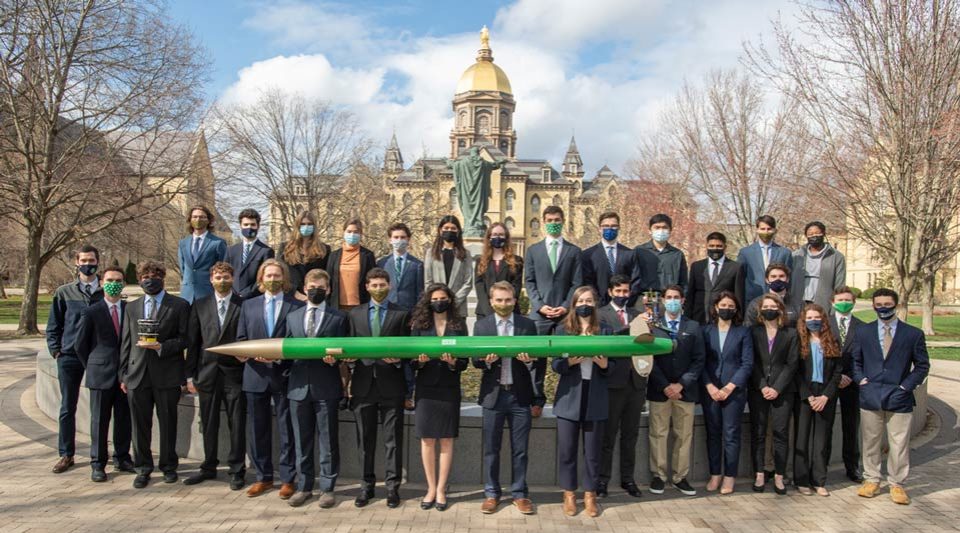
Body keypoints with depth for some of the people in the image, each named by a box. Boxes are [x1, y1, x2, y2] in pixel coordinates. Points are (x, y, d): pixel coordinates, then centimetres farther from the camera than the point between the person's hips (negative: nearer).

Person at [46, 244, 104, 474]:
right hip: (70, 356, 1)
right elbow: (53, 326, 8)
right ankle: (66, 455, 16)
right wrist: (56, 350, -1)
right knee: (67, 408, 6)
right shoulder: (64, 293, 5)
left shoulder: (106, 293, 3)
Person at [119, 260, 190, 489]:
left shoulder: (179, 305, 1)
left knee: (168, 423, 6)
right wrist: (123, 375, 8)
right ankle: (143, 468, 20)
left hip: (167, 375, -3)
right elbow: (126, 343, 13)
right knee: (140, 424, 7)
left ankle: (168, 466, 20)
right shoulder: (131, 308, 14)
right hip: (138, 374, 3)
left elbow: (184, 339, -2)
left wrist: (161, 346, -17)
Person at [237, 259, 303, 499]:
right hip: (256, 375, 3)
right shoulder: (249, 305, 11)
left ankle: (288, 479, 13)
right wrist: (254, 354, -9)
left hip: (284, 375, -3)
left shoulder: (296, 306, 0)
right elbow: (240, 340, 9)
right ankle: (263, 477, 23)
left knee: (287, 430, 3)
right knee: (258, 430, 10)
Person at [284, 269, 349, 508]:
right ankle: (304, 486, 23)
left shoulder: (338, 318, 3)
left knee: (328, 441, 3)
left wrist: (334, 359, -19)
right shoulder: (293, 316, 14)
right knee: (302, 441, 11)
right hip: (299, 386, 3)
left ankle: (327, 488, 14)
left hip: (326, 387, -3)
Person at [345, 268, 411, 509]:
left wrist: (398, 360, -16)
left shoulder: (402, 314, 4)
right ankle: (366, 485, 22)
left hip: (391, 384, -2)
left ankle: (393, 487, 14)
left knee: (393, 439, 4)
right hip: (363, 383, 2)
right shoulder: (354, 314, 11)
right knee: (365, 439, 10)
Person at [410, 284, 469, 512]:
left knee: (446, 440, 3)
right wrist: (420, 361, -19)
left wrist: (453, 362, -19)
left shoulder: (458, 326, 4)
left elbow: (464, 362, 1)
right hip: (426, 388, 0)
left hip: (449, 388, 0)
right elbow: (411, 359, 3)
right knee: (427, 439, 4)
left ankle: (441, 490, 11)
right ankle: (431, 488, 15)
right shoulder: (419, 325, 5)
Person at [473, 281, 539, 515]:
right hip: (493, 393, 0)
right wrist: (486, 360, -20)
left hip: (520, 394, 0)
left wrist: (529, 360, -18)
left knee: (520, 449, 6)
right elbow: (475, 360, 1)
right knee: (491, 448, 7)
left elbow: (539, 358, 4)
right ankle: (491, 494, 20)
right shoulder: (481, 325, 5)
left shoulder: (528, 325, 5)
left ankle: (519, 493, 19)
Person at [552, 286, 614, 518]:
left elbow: (612, 367, 5)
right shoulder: (562, 330, 3)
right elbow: (555, 365, 0)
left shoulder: (605, 331, 6)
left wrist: (604, 363, -16)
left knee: (593, 451, 6)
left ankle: (590, 495, 19)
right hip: (569, 398, 0)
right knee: (566, 450, 5)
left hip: (595, 399, 1)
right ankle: (569, 494, 19)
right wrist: (570, 361, -20)